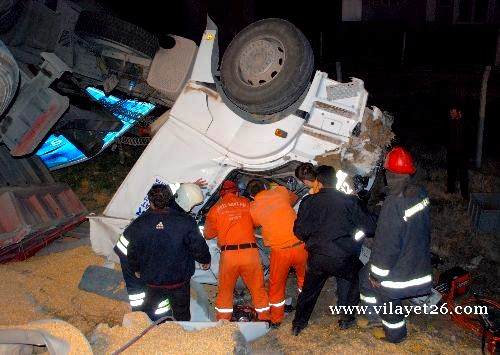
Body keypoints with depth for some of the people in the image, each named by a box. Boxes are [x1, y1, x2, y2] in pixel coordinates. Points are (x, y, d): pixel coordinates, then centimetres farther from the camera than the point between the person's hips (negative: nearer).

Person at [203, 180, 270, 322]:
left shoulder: (215, 209, 4)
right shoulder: (247, 203, 5)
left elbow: (208, 234, 11)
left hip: (228, 254, 0)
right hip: (250, 251, 0)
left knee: (225, 291, 16)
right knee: (258, 288, 15)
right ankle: (265, 319, 23)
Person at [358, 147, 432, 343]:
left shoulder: (394, 202, -32)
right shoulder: (420, 193, -6)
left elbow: (386, 243, -26)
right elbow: (425, 227, 9)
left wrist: (377, 274, -15)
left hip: (399, 267, -8)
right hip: (418, 259, 8)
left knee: (389, 299, 19)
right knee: (365, 276, 26)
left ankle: (395, 333, 41)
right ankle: (376, 316, 42)